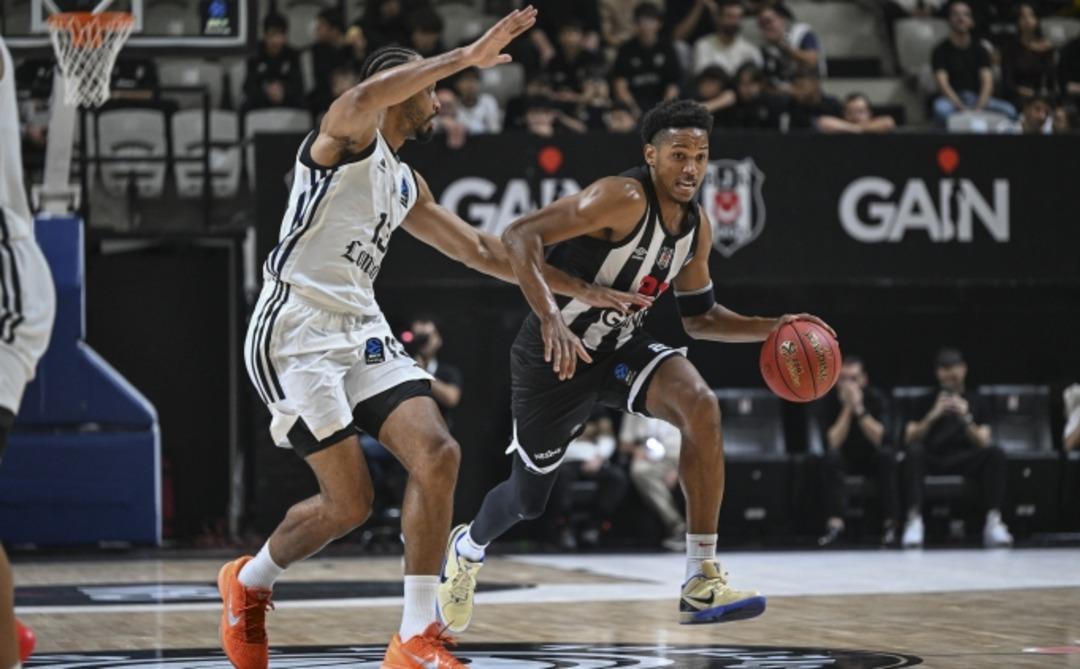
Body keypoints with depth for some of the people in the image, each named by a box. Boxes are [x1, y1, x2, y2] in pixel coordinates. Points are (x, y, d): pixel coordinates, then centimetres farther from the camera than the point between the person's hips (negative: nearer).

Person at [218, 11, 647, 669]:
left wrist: (579, 287, 27)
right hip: (297, 331, -8)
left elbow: (481, 249, 28)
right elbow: (361, 99, -30)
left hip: (363, 331, 8)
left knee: (438, 455, -13)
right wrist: (466, 57, -31)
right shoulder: (348, 137, -4)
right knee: (350, 502, -10)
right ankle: (249, 582, 20)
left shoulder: (407, 186, 21)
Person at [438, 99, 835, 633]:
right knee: (528, 497, 11)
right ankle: (468, 547, 51)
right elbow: (519, 237, -32)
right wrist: (550, 317, -43)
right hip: (556, 353, -5)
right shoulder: (623, 199, -25)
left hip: (621, 348, 5)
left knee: (701, 407, -25)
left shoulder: (696, 227, -1)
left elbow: (700, 318, 13)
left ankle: (702, 584, -24)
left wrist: (770, 328, -1)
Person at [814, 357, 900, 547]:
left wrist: (859, 408, -32)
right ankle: (835, 523, -37)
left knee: (887, 454, -33)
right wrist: (847, 408, -28)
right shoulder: (829, 402, -13)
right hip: (845, 459, 0)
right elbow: (833, 442, -25)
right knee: (831, 457, -33)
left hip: (873, 459, 0)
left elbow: (879, 439, -26)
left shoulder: (876, 398, -14)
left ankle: (890, 523, -28)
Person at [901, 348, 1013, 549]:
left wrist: (966, 419, -13)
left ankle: (993, 522, -33)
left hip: (964, 462, 1)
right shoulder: (927, 402, 15)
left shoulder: (976, 403, 17)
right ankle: (914, 521, -43)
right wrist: (932, 416, -13)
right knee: (914, 451, -34)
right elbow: (909, 439, 1)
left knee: (996, 454, -28)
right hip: (931, 461, -1)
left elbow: (983, 443, 3)